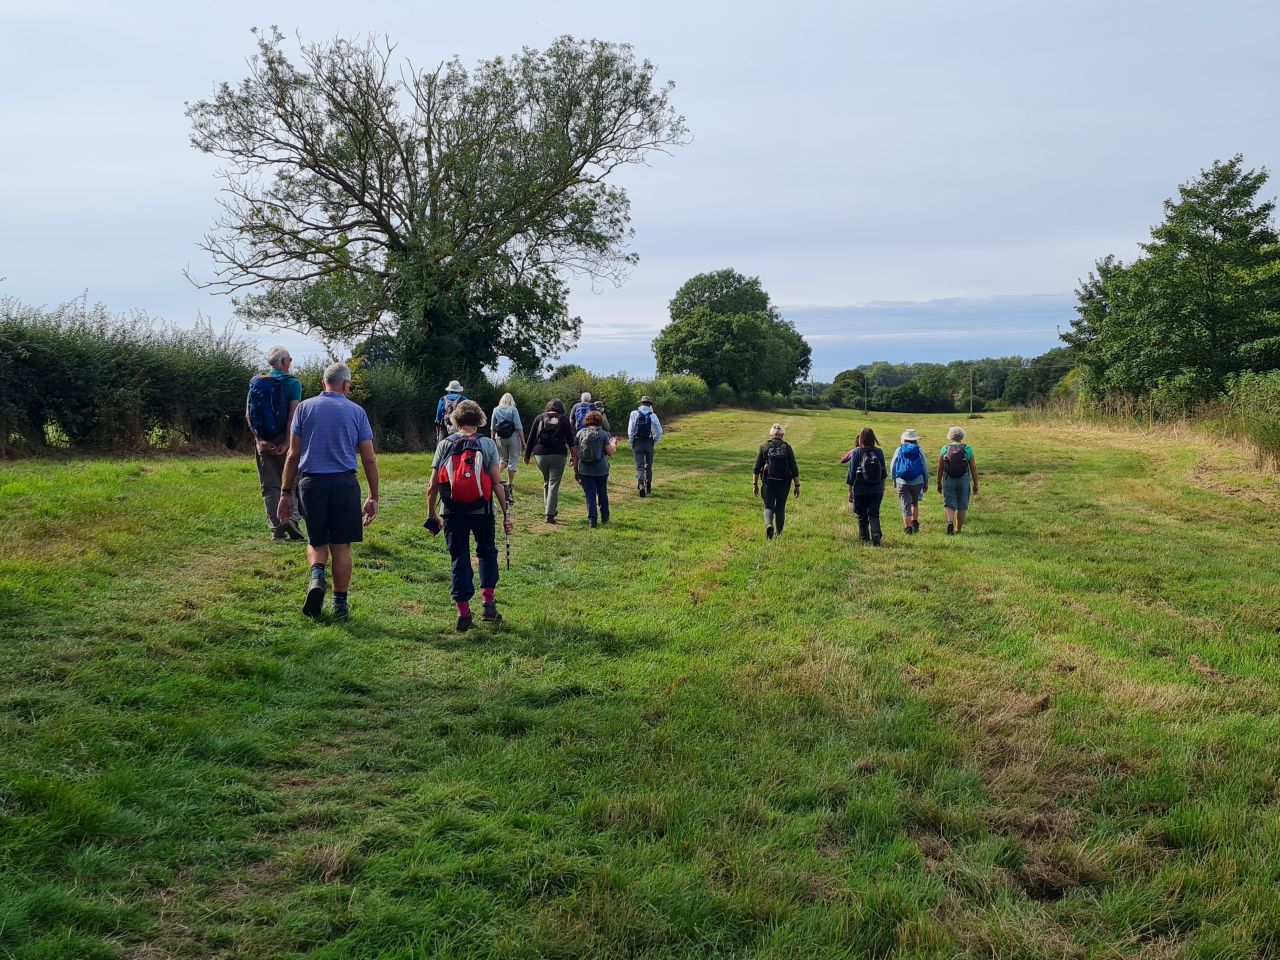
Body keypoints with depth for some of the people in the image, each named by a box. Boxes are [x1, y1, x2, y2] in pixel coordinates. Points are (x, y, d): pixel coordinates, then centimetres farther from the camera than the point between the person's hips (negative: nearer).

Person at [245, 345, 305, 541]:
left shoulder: (256, 382, 8)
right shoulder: (292, 383, -6)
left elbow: (249, 415, 1)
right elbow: (293, 416, -16)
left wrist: (260, 439, -4)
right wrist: (287, 442, -17)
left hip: (263, 441, 4)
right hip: (284, 440, -4)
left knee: (269, 487, 9)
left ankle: (276, 529, 7)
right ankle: (291, 517, -12)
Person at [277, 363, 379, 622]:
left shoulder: (305, 407, 7)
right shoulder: (356, 411, 6)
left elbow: (293, 455, 5)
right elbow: (369, 459, 4)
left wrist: (286, 493, 9)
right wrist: (373, 498, 10)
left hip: (311, 482, 1)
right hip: (345, 483, -1)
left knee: (316, 541, 17)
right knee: (341, 545, 7)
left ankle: (317, 576, -12)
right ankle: (340, 605, 9)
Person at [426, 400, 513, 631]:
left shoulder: (444, 445, 2)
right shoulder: (487, 445, -1)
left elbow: (432, 486, -1)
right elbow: (497, 484, -7)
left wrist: (431, 515, 9)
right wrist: (506, 514, -1)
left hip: (452, 513, 1)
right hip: (481, 511, -1)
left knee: (458, 559, 9)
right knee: (487, 552, 21)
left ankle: (463, 613, 10)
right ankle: (489, 602, 12)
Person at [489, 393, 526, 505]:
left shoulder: (496, 410, 5)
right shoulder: (513, 410, -5)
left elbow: (492, 428, 8)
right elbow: (519, 427, -8)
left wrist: (493, 440, 15)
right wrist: (523, 441, -5)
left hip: (500, 438, 3)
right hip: (513, 437, -3)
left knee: (503, 460, 18)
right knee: (513, 461, 6)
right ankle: (510, 485, 6)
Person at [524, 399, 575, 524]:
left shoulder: (539, 418, 7)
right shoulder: (563, 419, 4)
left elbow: (531, 438, 7)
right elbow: (570, 440, 3)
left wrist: (527, 455, 13)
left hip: (540, 454, 2)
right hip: (558, 455, -2)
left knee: (546, 482, 21)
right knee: (554, 485, -2)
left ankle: (548, 508, 22)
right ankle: (550, 514, -8)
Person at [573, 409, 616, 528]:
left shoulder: (581, 433, 0)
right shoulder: (603, 434, -5)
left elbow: (575, 452, -1)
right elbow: (609, 452, -7)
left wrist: (575, 469, 5)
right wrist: (614, 445, 14)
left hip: (584, 470, 0)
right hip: (601, 470, 0)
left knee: (590, 495, 5)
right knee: (602, 493, 17)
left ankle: (591, 520, -2)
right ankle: (604, 518, 29)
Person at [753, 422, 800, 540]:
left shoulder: (764, 446, 1)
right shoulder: (787, 447, 2)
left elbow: (757, 468, 0)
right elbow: (794, 469, -1)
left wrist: (755, 484, 5)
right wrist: (797, 486, 3)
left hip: (769, 482, -1)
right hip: (784, 483, 1)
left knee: (768, 506, 9)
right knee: (780, 508, 14)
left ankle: (769, 525, -19)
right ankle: (778, 534, 18)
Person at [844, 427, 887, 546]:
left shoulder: (856, 452, -9)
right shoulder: (879, 452, -2)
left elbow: (852, 472, -6)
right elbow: (884, 472, 5)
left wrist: (850, 490, 2)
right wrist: (882, 488, 18)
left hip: (860, 490, -2)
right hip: (876, 490, 2)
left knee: (862, 516, 12)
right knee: (874, 515, 5)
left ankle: (864, 538, 19)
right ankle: (876, 534, -17)